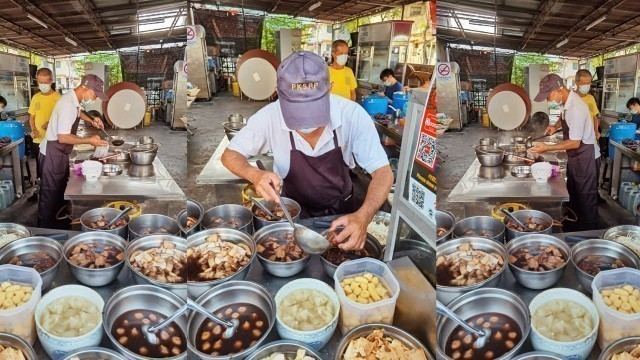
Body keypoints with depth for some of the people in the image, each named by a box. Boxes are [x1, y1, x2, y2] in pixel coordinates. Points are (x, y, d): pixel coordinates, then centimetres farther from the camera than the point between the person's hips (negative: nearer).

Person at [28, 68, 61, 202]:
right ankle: (37, 191, 28)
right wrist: (33, 130, -4)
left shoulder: (58, 97, -8)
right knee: (39, 167, 16)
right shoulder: (35, 98, 7)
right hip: (38, 140, 5)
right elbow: (32, 117, 14)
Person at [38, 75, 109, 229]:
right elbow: (63, 137, -29)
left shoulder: (74, 100, 3)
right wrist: (89, 140, -23)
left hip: (60, 152, 10)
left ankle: (57, 224, 34)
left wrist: (91, 120, 16)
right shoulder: (68, 104, -26)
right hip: (52, 153, -10)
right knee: (50, 193, -1)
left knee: (59, 190, 20)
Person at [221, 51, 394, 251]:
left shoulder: (352, 115, -23)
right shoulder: (269, 117, -23)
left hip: (342, 211, 0)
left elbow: (382, 171, -20)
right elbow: (230, 155, -11)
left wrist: (363, 216, -41)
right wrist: (255, 175, -34)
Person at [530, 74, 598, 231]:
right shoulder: (568, 101, -2)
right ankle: (575, 225, 38)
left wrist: (547, 148, -26)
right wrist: (556, 126, 6)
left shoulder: (576, 108, -30)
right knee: (573, 193, 22)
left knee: (586, 197, 2)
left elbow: (575, 143, -27)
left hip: (585, 156, -10)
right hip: (574, 155, 10)